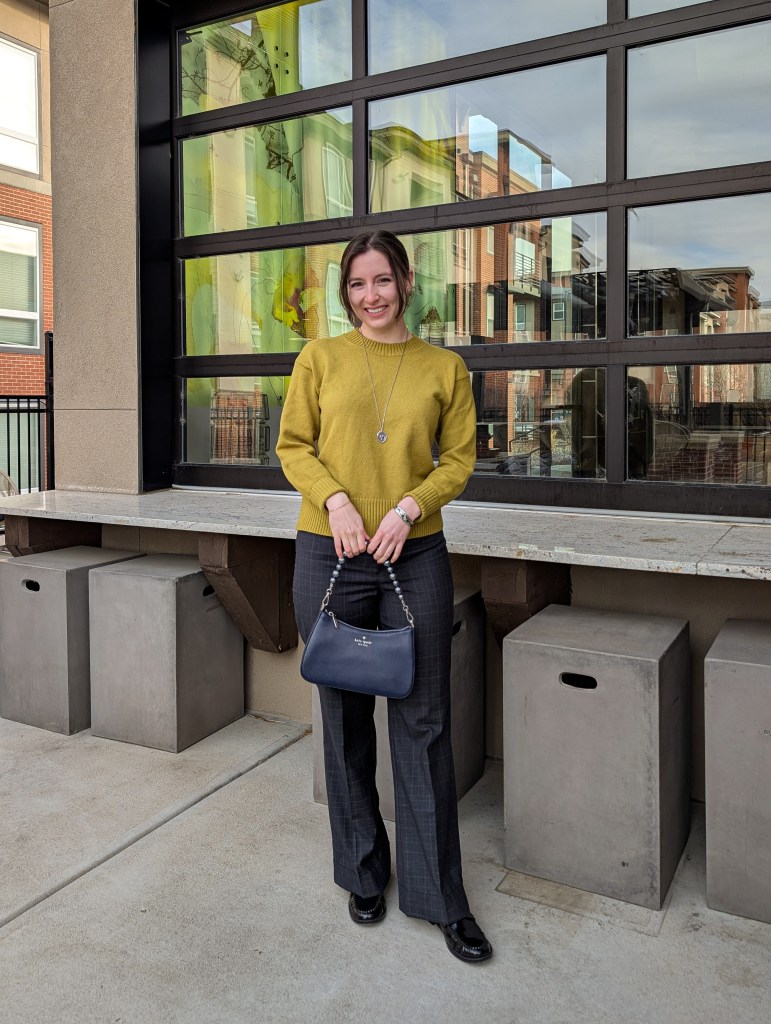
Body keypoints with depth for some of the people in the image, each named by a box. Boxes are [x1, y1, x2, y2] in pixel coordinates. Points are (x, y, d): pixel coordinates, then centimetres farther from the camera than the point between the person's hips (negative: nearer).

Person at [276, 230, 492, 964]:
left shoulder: (445, 368, 6)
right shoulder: (319, 358, 5)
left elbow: (459, 457, 5)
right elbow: (293, 445, 4)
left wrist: (410, 506, -11)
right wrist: (335, 499, -13)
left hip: (415, 555, 0)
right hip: (330, 554, 1)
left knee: (423, 723, 4)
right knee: (346, 719, 11)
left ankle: (440, 896, 20)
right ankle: (364, 873, 32)